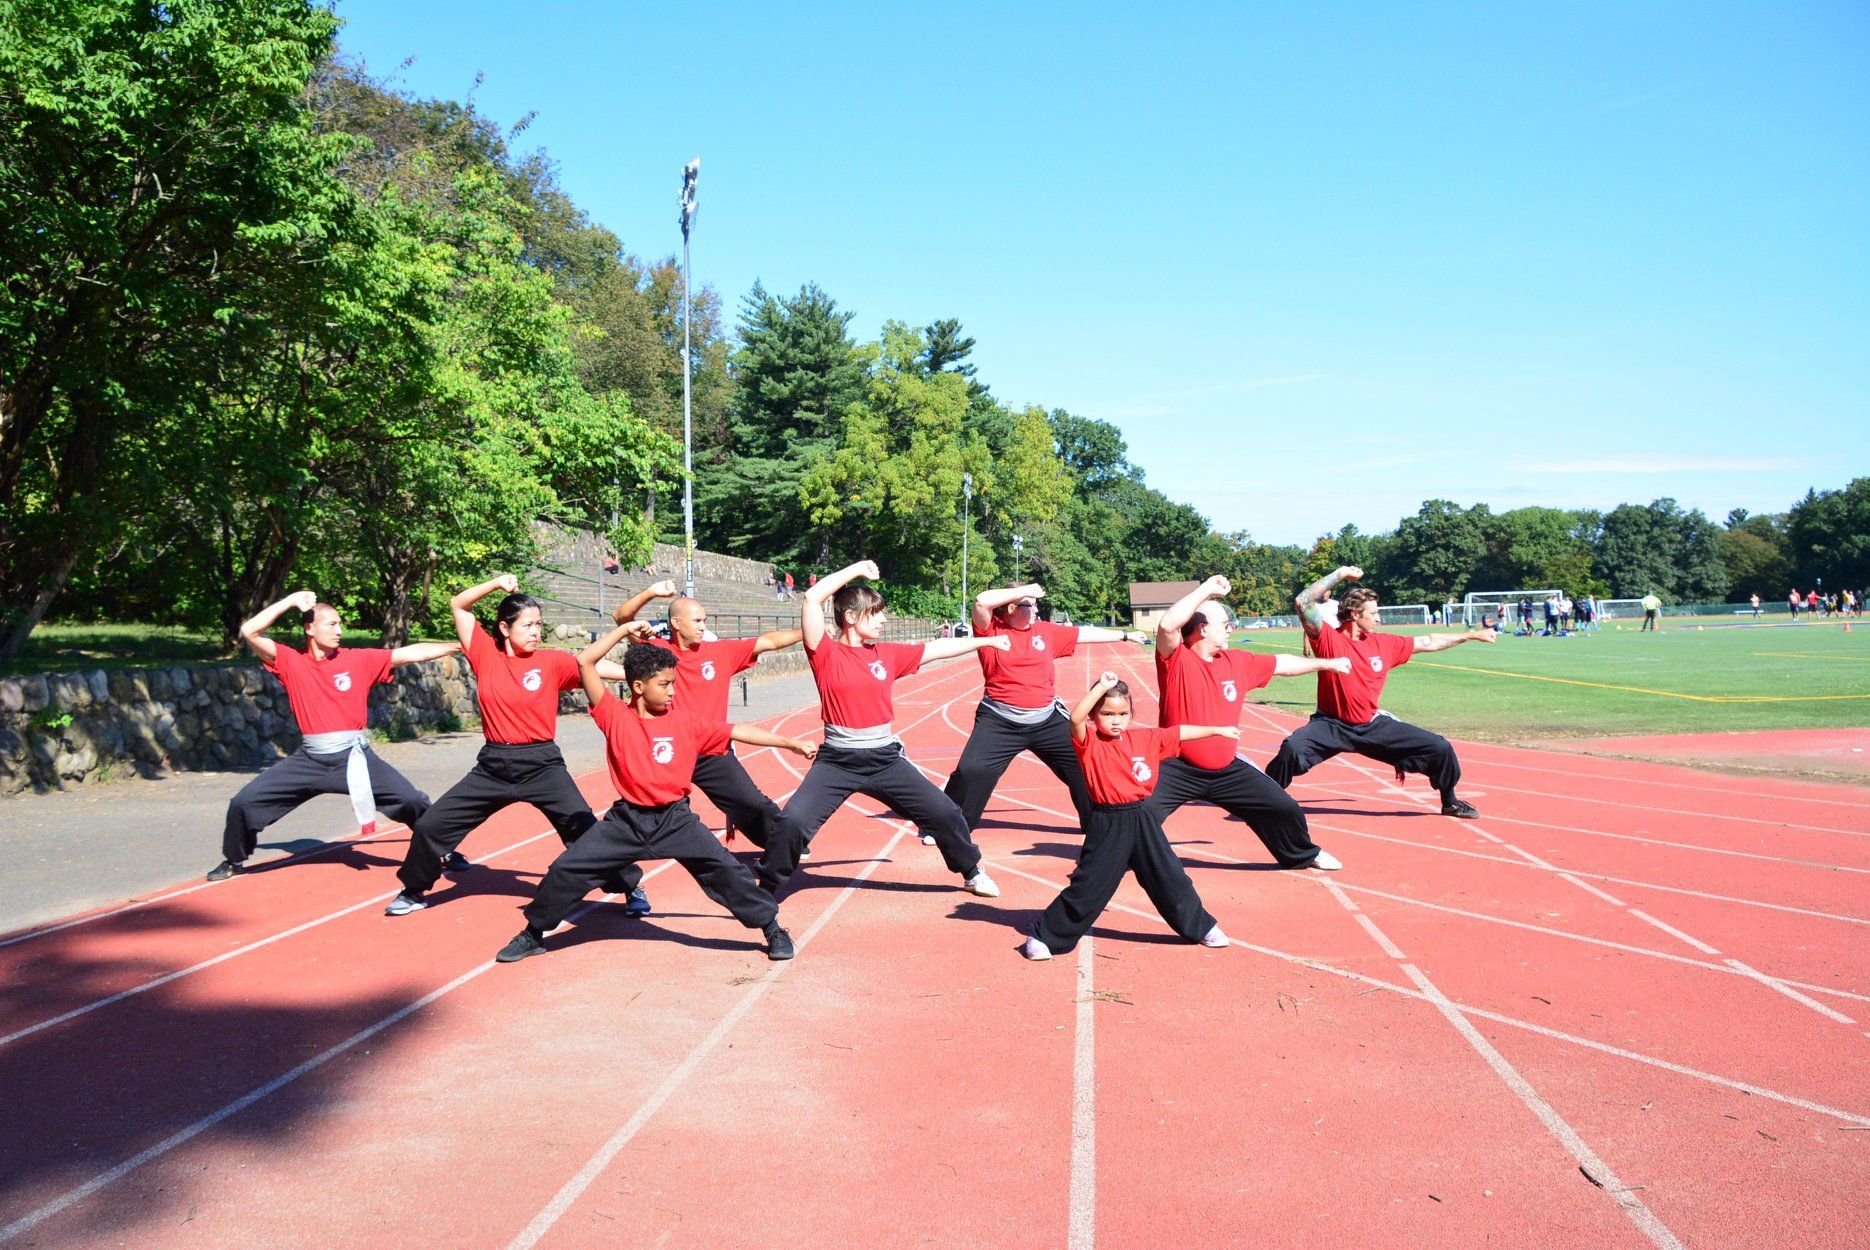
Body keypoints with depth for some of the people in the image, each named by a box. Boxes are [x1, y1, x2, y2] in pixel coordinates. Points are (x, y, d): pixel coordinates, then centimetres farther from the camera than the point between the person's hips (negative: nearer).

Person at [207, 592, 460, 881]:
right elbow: (249, 632, -8)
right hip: (309, 759, 1)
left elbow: (413, 653, -2)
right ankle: (235, 860, 28)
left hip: (353, 755, -1)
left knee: (412, 799, -12)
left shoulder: (359, 659, 1)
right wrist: (290, 601, -8)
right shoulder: (290, 661, 2)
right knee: (243, 802, 0)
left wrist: (459, 646, -6)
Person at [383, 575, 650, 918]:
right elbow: (458, 605, 6)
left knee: (584, 829, -9)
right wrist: (496, 584, -7)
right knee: (429, 825, 6)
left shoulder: (551, 661, -3)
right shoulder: (486, 653, 2)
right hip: (492, 766, 3)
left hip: (541, 764, -3)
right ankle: (414, 890, 29)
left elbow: (595, 666, -12)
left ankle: (631, 887, 9)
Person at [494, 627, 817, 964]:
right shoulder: (615, 716, -3)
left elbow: (737, 732, 3)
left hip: (676, 819, 0)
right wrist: (624, 629, -4)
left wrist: (790, 743, 1)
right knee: (566, 870, -1)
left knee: (725, 869, -11)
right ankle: (533, 935, 21)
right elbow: (585, 661, -7)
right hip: (626, 821, 0)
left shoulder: (685, 722, 1)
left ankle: (772, 929, 5)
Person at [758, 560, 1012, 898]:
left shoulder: (888, 654, 7)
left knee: (945, 813, 6)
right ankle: (766, 889, 5)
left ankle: (972, 873, 31)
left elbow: (938, 648, 16)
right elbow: (812, 598, -16)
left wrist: (987, 641, 19)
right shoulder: (826, 654, -6)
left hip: (885, 758, 4)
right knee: (794, 820, -19)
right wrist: (856, 570, -10)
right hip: (837, 761, -4)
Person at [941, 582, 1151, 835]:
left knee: (1082, 764, 7)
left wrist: (1125, 635, 23)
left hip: (1047, 720, 4)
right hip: (1000, 722, -4)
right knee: (972, 771, -15)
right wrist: (1025, 590, -18)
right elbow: (981, 601, -23)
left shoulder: (1045, 630, 8)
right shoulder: (991, 629, -5)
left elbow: (1085, 633, 17)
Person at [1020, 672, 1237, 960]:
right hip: (1107, 827, -4)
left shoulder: (1144, 738, 6)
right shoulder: (1090, 743, -9)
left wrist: (1217, 730, 20)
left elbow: (1180, 733, 16)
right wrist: (1102, 686, -27)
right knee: (1088, 884, -2)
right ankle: (1044, 936, 8)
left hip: (1143, 821, 4)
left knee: (1170, 877, 14)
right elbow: (1075, 718, -28)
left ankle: (1201, 927, 32)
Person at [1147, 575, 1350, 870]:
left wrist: (1327, 664, 29)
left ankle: (1303, 854, 42)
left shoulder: (1238, 661, 6)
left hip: (1226, 769, 6)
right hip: (1177, 769, -6)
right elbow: (1167, 625, -34)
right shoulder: (1177, 659, -14)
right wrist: (1207, 589, -29)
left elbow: (1282, 664, 21)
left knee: (1285, 808, 13)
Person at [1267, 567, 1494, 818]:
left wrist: (1471, 635, 21)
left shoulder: (1385, 644, 4)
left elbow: (1428, 642, 16)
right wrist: (1341, 574, -21)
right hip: (1332, 725, -5)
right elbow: (1302, 602, -22)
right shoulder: (1329, 639, -10)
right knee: (1292, 749, -33)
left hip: (1373, 725, 5)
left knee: (1441, 749, 3)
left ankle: (1450, 803, 29)